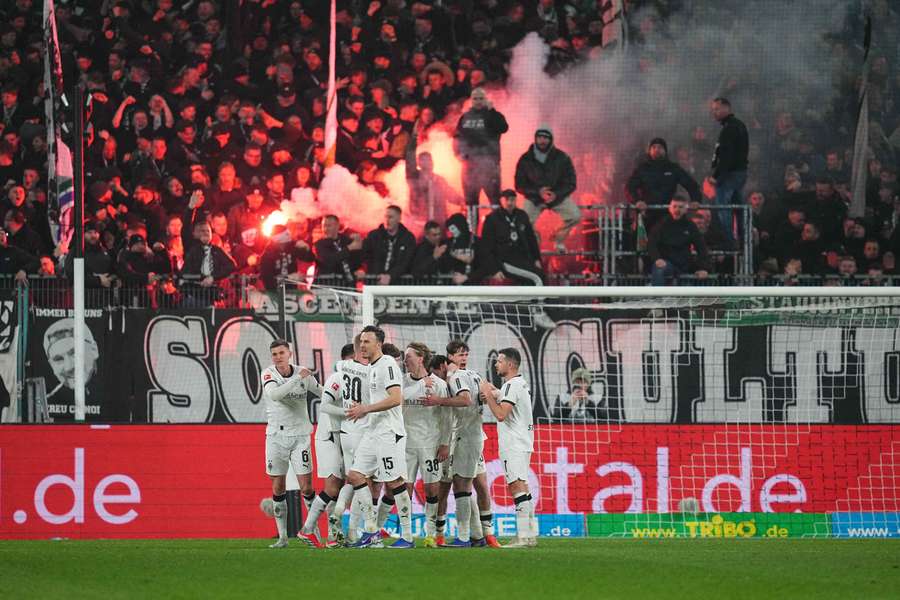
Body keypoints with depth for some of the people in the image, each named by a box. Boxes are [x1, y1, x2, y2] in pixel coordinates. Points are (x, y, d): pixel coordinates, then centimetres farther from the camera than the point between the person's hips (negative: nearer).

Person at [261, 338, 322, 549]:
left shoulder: (303, 374, -2)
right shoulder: (268, 374, -7)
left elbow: (322, 393, 14)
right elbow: (274, 395, -28)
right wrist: (298, 379, -29)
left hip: (299, 435, 0)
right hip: (276, 436, 0)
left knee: (306, 487, -5)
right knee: (277, 488, 3)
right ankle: (282, 537, 10)